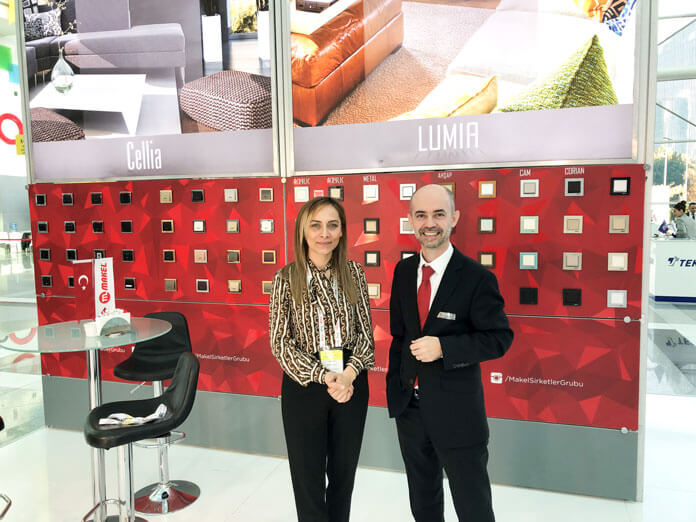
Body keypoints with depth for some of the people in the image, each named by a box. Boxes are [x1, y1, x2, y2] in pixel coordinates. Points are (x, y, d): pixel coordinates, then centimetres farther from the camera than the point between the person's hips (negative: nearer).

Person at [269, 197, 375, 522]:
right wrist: (323, 376, -17)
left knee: (344, 470, 17)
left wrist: (349, 373, -15)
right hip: (304, 385, -2)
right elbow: (280, 342, -8)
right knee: (308, 473, 11)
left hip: (351, 383, 2)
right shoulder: (286, 278, -7)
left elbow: (365, 332, 1)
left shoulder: (353, 273, 0)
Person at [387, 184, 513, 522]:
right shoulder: (403, 271, 2)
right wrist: (394, 383, 9)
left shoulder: (477, 278, -15)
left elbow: (500, 338, -13)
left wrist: (443, 347, -24)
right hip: (409, 404, 5)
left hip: (457, 412, -5)